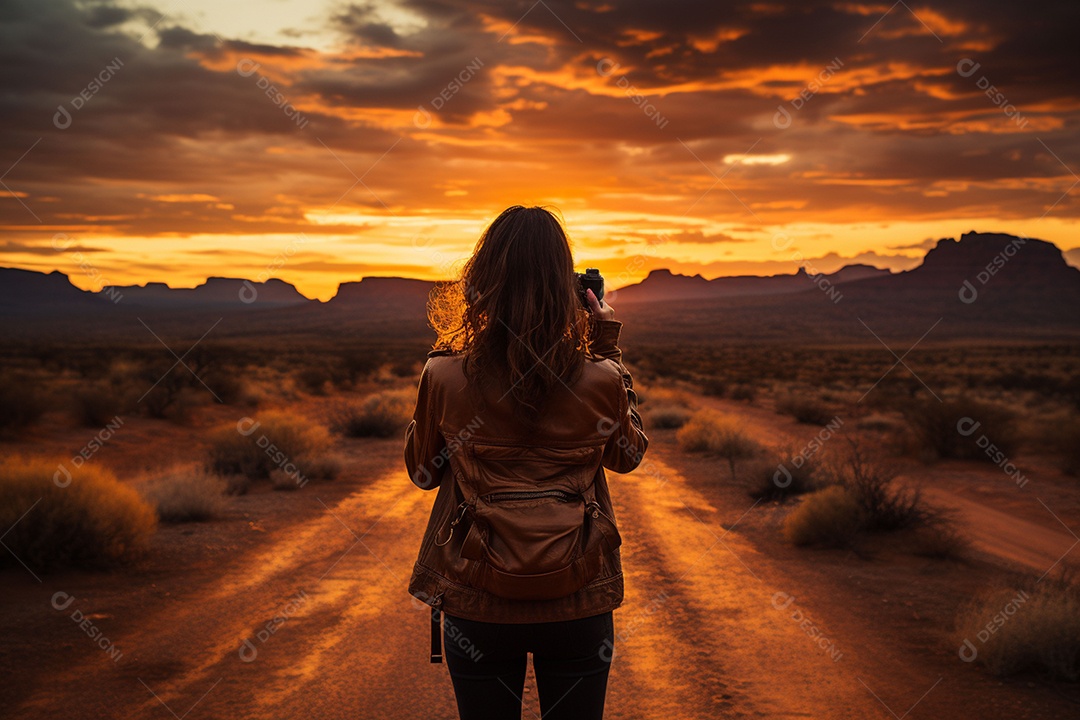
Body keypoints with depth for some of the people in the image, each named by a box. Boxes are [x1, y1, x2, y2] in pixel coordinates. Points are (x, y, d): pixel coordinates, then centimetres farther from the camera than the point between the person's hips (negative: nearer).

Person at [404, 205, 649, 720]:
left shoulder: (445, 376, -15)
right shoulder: (601, 379, -14)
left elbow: (422, 472, 4)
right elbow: (627, 455, 8)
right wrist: (609, 349, 7)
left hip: (477, 604, 0)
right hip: (578, 602, 0)